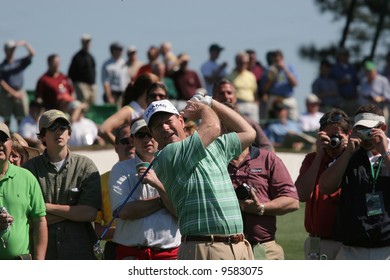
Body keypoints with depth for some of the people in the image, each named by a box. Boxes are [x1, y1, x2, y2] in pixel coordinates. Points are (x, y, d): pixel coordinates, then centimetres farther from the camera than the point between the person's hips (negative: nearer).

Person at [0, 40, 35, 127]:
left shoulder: (20, 62, 10)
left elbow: (32, 54, 1)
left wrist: (25, 44, -15)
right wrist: (13, 92, -11)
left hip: (20, 93, 2)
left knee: (21, 119, -2)